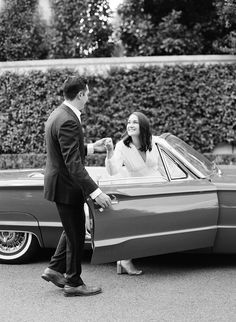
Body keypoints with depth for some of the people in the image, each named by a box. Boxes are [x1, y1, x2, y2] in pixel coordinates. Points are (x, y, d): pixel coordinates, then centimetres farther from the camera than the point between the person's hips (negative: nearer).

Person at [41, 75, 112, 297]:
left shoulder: (57, 115, 7)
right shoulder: (68, 121, -25)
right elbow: (73, 164, -28)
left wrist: (91, 148, 19)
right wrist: (95, 192, -29)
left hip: (59, 183, 10)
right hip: (67, 186, -10)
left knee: (72, 230, 23)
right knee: (76, 235, 4)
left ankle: (55, 269, 30)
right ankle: (73, 283, 17)